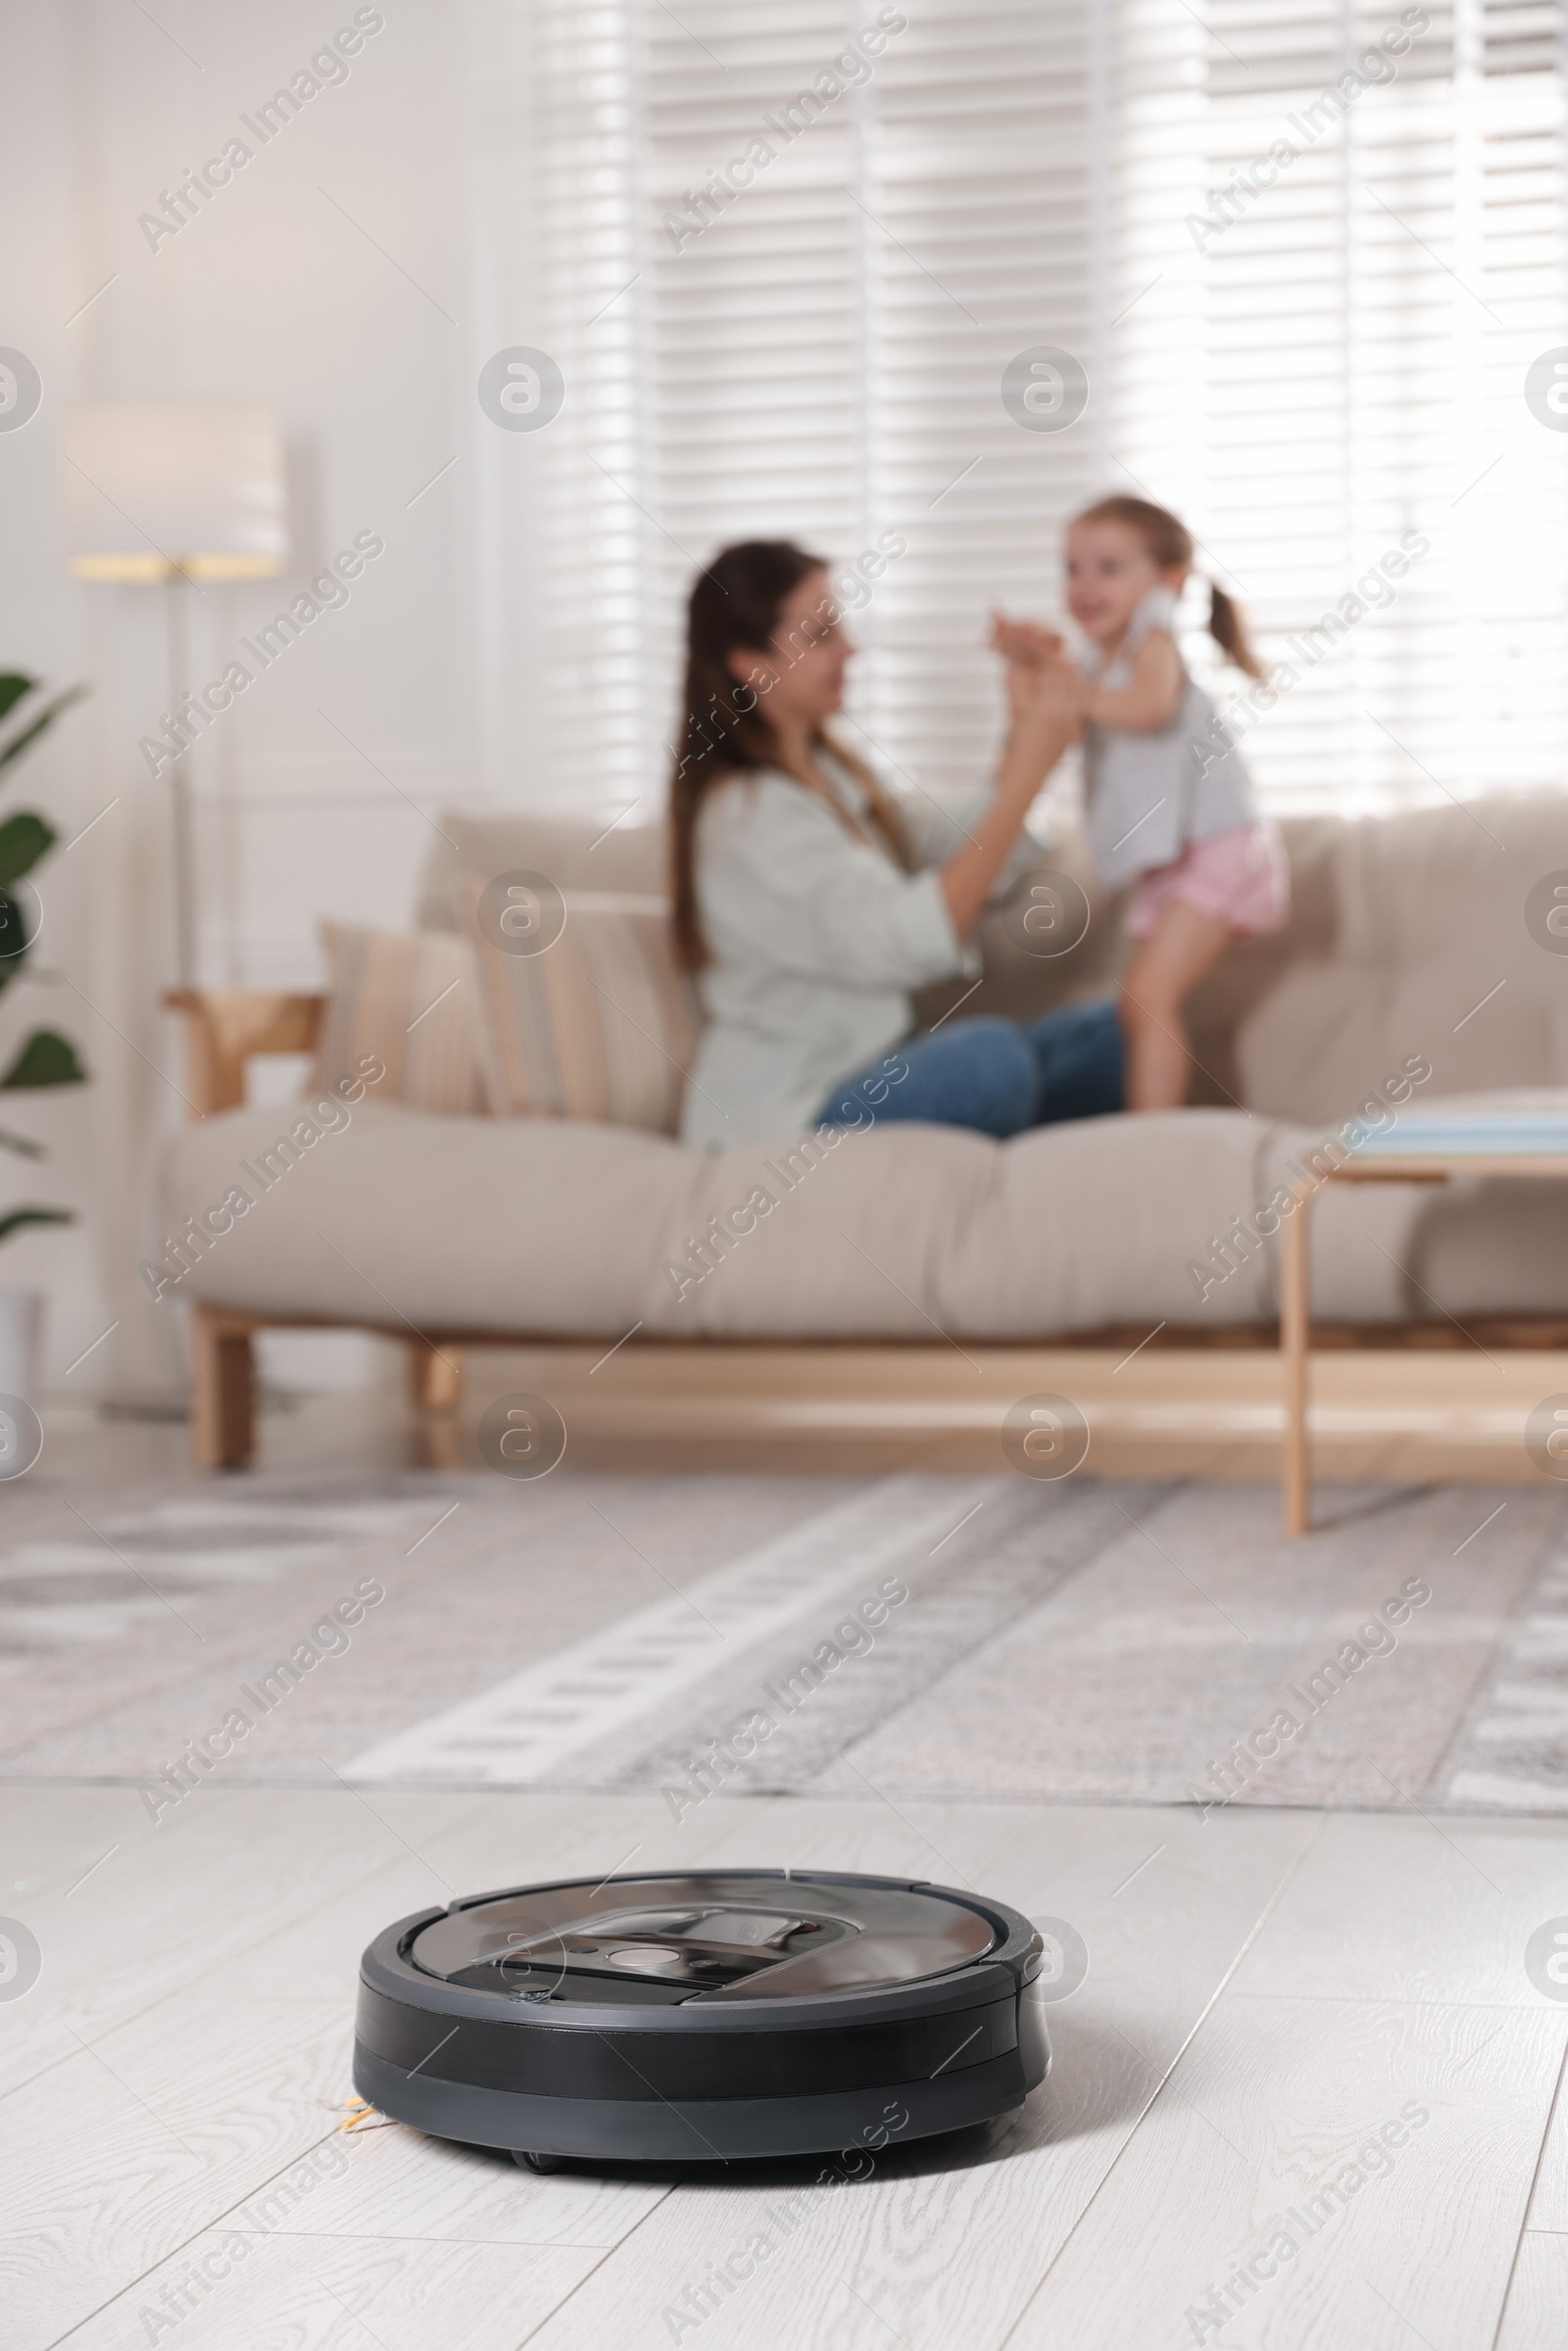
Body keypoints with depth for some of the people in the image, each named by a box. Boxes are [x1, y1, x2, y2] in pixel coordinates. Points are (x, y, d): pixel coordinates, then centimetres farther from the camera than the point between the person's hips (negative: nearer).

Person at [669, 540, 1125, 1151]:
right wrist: (1030, 769, -24)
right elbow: (912, 940, -26)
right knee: (989, 1056, -33)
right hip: (780, 1125, -10)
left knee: (1115, 1032, -2)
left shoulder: (829, 772, 14)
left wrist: (1025, 730, 0)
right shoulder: (746, 812, -16)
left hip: (866, 1080, 10)